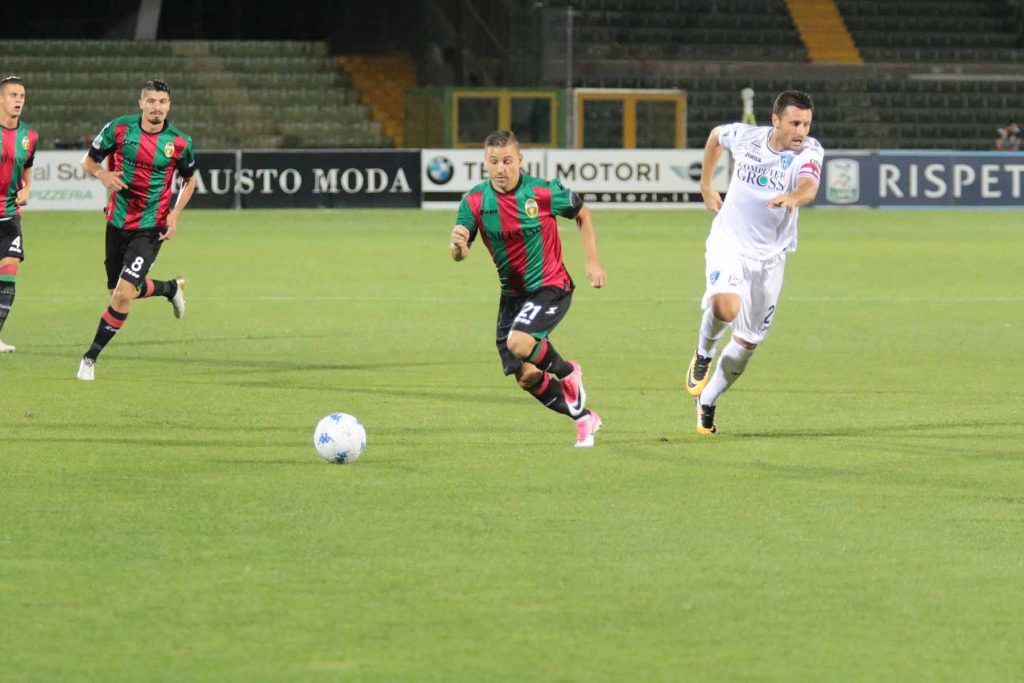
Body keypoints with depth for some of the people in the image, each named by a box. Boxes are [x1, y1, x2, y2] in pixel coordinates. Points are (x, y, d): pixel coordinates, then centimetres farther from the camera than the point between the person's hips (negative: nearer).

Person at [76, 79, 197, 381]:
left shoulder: (179, 142, -9)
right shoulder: (119, 128, -8)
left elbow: (189, 179, 10)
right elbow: (88, 160, 5)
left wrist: (175, 214, -4)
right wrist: (102, 174, -18)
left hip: (150, 228, -3)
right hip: (118, 222, 3)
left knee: (123, 293, -15)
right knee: (119, 292, 15)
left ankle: (91, 358, -1)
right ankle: (171, 288, 45)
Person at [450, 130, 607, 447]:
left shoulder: (544, 192, -15)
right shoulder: (474, 201, -8)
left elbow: (583, 214, 3)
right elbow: (461, 254, -9)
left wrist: (593, 261, -2)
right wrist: (458, 245, -33)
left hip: (550, 286, -5)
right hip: (512, 293, 5)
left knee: (519, 343, -30)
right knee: (526, 377, 3)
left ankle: (567, 372, 2)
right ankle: (584, 418, 25)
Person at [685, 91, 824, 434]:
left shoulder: (809, 151, -16)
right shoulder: (744, 136, -10)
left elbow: (810, 185, -39)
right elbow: (716, 135, 15)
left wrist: (795, 197, -61)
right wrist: (706, 185, 17)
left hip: (769, 257, 1)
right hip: (728, 241, -1)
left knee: (748, 342, 8)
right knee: (726, 307, -31)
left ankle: (706, 402, 31)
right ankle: (703, 354, 1)